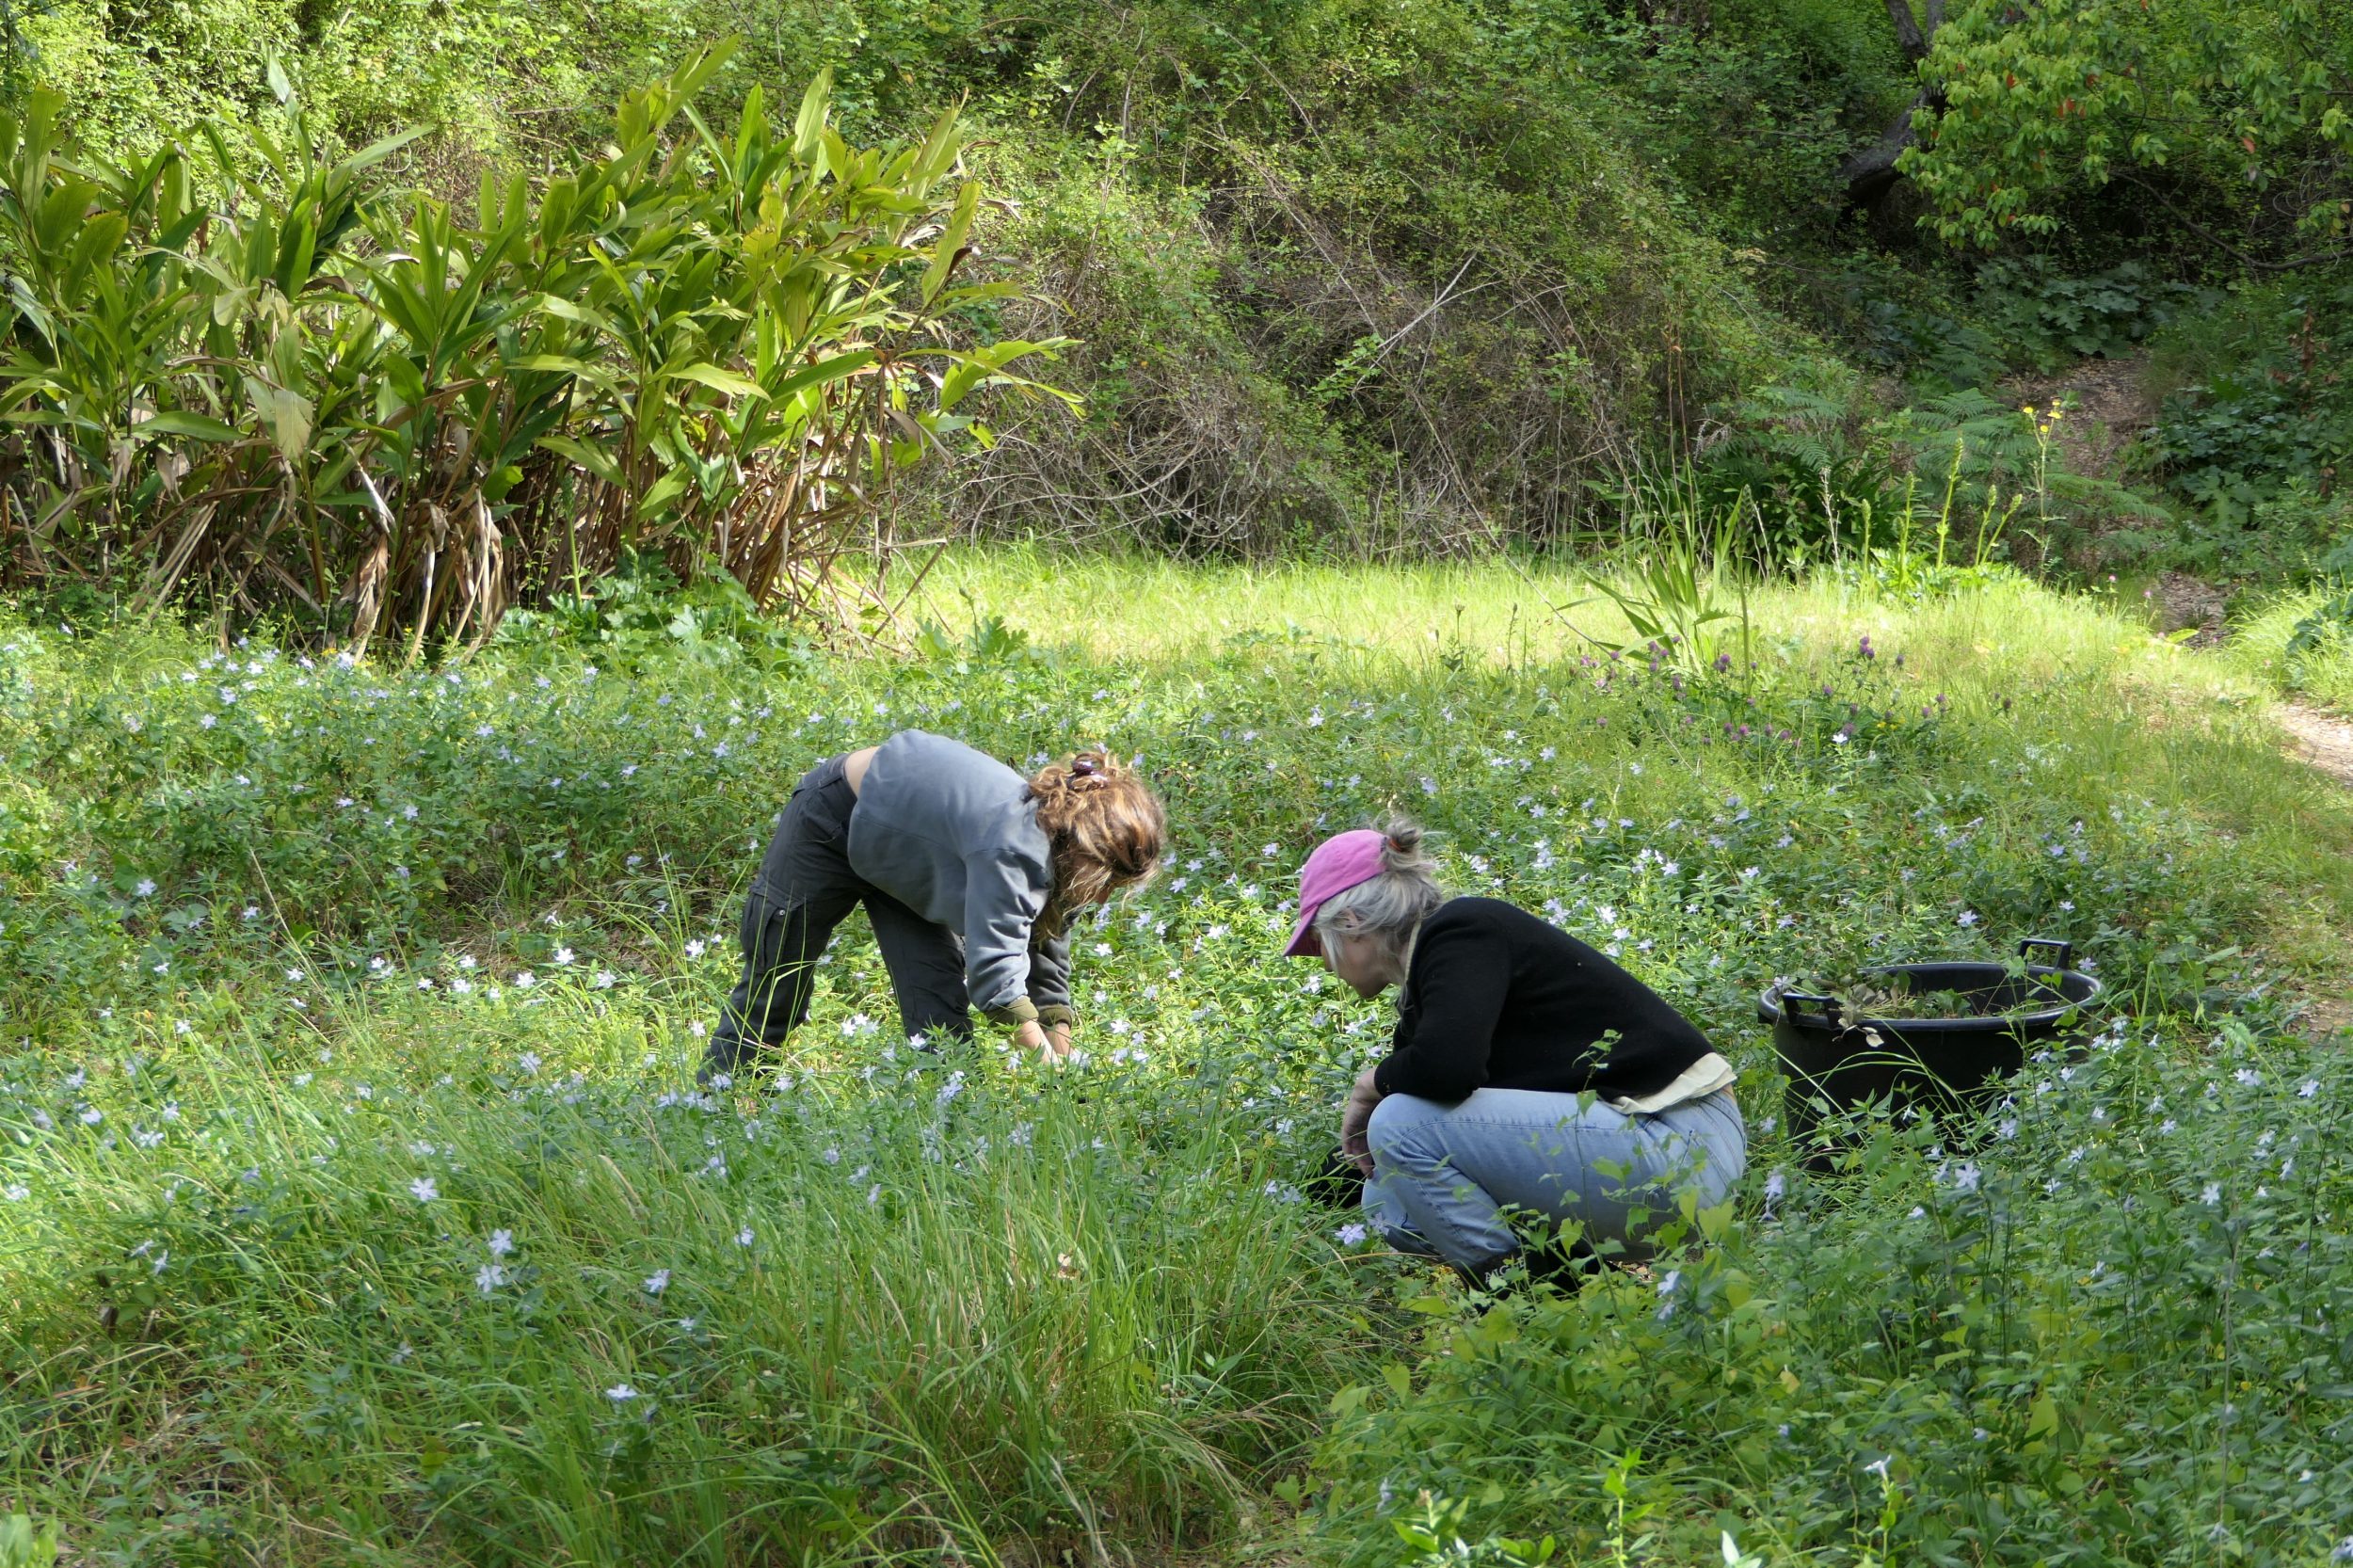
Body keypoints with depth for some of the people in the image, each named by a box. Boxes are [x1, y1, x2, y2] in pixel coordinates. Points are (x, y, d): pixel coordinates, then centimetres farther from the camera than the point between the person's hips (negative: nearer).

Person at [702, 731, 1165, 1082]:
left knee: (941, 1009, -6)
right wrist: (1050, 1068, -40)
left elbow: (1048, 968, -6)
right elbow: (994, 970, -43)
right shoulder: (1012, 850, -40)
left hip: (900, 851, 8)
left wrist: (1063, 1063, -13)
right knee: (774, 988, 7)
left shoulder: (1056, 852, -14)